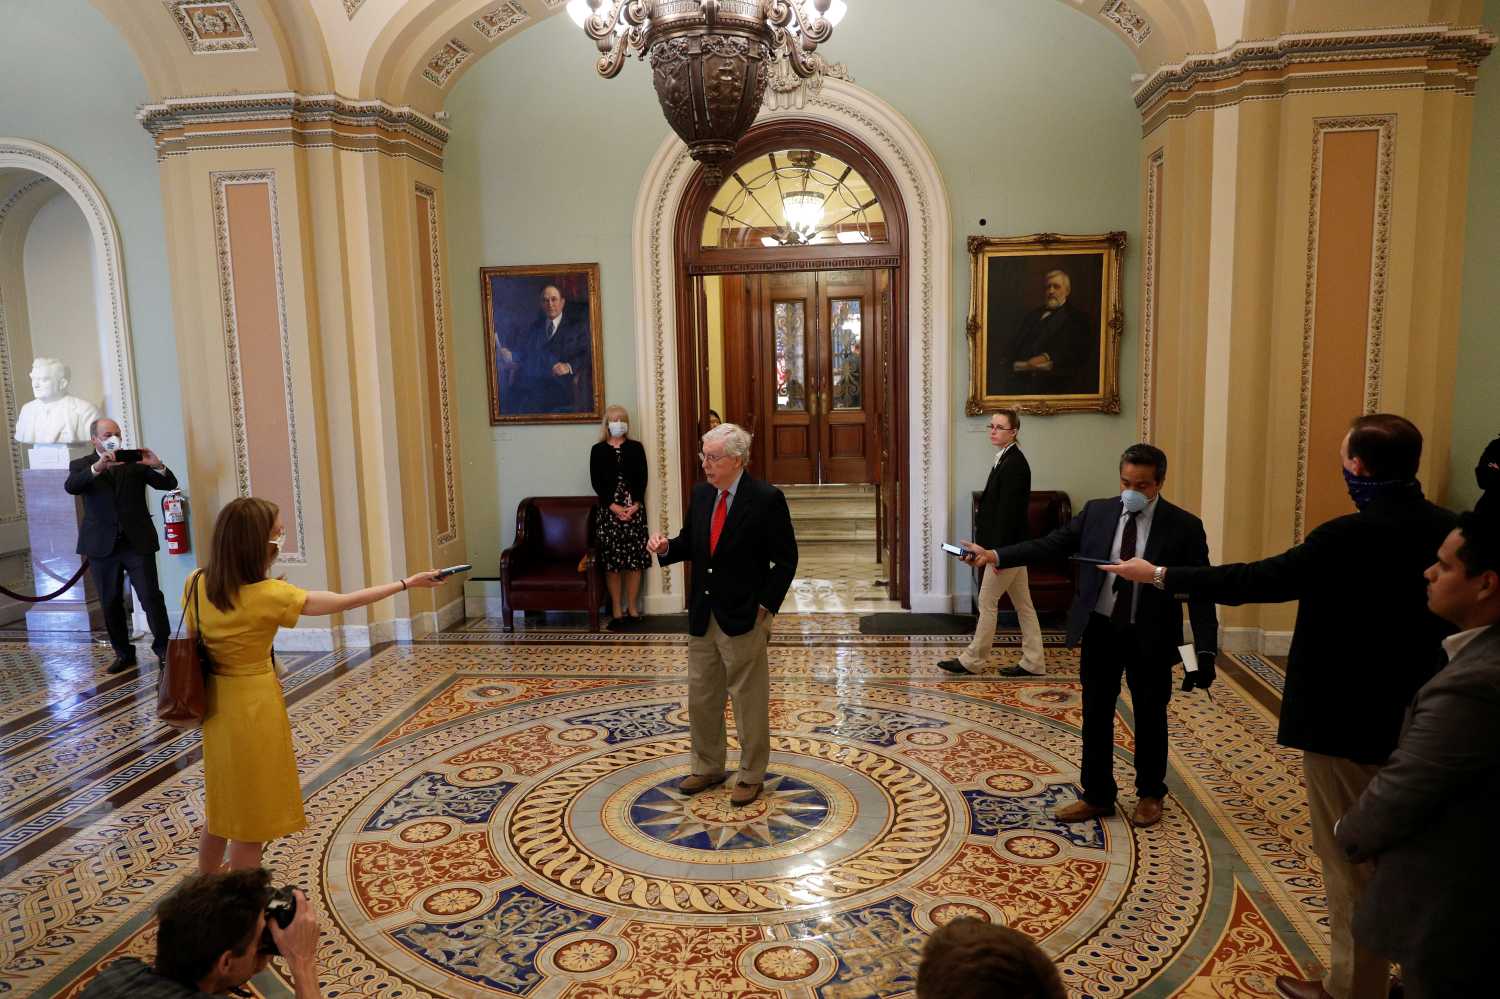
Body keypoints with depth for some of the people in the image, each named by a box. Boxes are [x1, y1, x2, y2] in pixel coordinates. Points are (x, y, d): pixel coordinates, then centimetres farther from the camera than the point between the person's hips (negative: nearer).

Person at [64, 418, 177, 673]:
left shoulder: (135, 461, 6)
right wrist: (97, 467, -31)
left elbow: (169, 484, -2)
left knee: (151, 597, -6)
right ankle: (123, 654, 20)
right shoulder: (81, 465, 6)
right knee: (111, 603, 9)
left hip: (138, 542, -1)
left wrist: (157, 466, -22)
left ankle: (163, 647, 3)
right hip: (102, 545, 1)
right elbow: (71, 487, -15)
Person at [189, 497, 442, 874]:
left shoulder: (196, 583, -7)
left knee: (222, 808, 26)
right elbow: (345, 602, -16)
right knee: (251, 819, 9)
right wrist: (407, 583, -8)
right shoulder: (268, 595, -24)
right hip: (254, 708, -7)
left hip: (217, 705, 7)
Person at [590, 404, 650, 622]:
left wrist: (636, 504, -11)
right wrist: (613, 506, -12)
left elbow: (642, 478, 2)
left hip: (634, 508, 1)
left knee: (635, 557, 1)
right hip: (609, 509, -1)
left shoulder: (636, 448, 7)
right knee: (611, 558, -1)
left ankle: (632, 607, 11)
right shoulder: (598, 450, 5)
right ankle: (616, 608, 7)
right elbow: (596, 482, -2)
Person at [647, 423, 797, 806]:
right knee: (701, 698, 15)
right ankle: (708, 767, 33)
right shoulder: (701, 494, 5)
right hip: (702, 616, 6)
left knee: (749, 700, 7)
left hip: (744, 618, -6)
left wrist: (765, 606, -12)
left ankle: (751, 776, 23)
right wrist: (666, 547, -6)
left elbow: (785, 559, -9)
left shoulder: (766, 498, -13)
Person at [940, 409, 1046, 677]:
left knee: (987, 602, 0)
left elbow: (1009, 512, -21)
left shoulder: (1014, 464, -17)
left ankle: (972, 660, 11)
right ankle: (1033, 662, 18)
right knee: (1022, 604, 12)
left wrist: (998, 552, -21)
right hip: (1011, 545, 10)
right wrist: (994, 548, 17)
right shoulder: (1007, 460, 12)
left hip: (1008, 545, -10)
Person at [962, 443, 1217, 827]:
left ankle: (1149, 795, 35)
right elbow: (1052, 544, -4)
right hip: (1100, 631, 3)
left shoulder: (1184, 526, -8)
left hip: (1150, 638, -2)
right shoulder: (1097, 511, 0)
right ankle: (1097, 796, 26)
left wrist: (1205, 651, -15)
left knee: (1150, 718, 14)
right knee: (1095, 716, 11)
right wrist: (996, 555, -16)